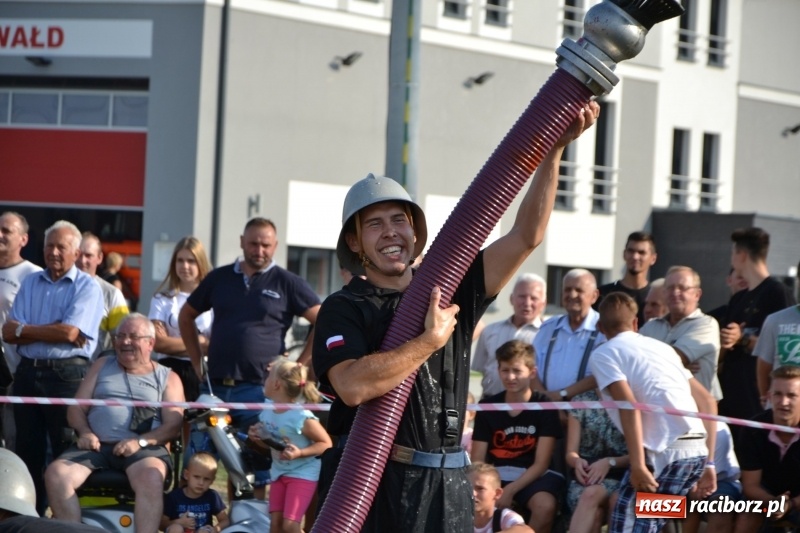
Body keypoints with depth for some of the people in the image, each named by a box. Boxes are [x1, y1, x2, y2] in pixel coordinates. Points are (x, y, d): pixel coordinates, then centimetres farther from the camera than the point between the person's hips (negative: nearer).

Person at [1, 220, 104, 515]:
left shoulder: (87, 287, -3)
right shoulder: (30, 282, 12)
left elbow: (70, 333, -16)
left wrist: (26, 330, -5)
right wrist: (53, 331, -10)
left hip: (67, 374, -5)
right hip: (28, 371, 5)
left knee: (66, 451, 0)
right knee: (27, 448, 9)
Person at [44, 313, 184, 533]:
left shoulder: (167, 378, 17)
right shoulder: (102, 366, 26)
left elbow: (173, 425, 3)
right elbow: (77, 408, 18)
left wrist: (140, 441, -16)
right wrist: (85, 432, -6)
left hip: (144, 449, -3)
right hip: (96, 445, 3)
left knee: (151, 478, -38)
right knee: (55, 473, -27)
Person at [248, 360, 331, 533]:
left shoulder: (302, 417, -24)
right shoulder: (267, 412, -2)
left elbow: (326, 443, -17)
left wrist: (300, 453, -30)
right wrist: (257, 438, -8)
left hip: (302, 474, -7)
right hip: (279, 472, 7)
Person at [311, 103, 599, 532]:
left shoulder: (450, 291, 14)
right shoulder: (344, 308, 0)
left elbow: (526, 236, 8)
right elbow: (353, 385, -19)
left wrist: (554, 149, 0)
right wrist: (431, 339, -14)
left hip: (445, 487, 5)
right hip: (367, 481, -5)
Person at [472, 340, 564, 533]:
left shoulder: (544, 407, -4)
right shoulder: (488, 407, 5)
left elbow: (541, 463, -8)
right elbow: (477, 461, 2)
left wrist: (510, 490, -22)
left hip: (532, 476, -2)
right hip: (496, 475, 2)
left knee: (545, 506, -36)